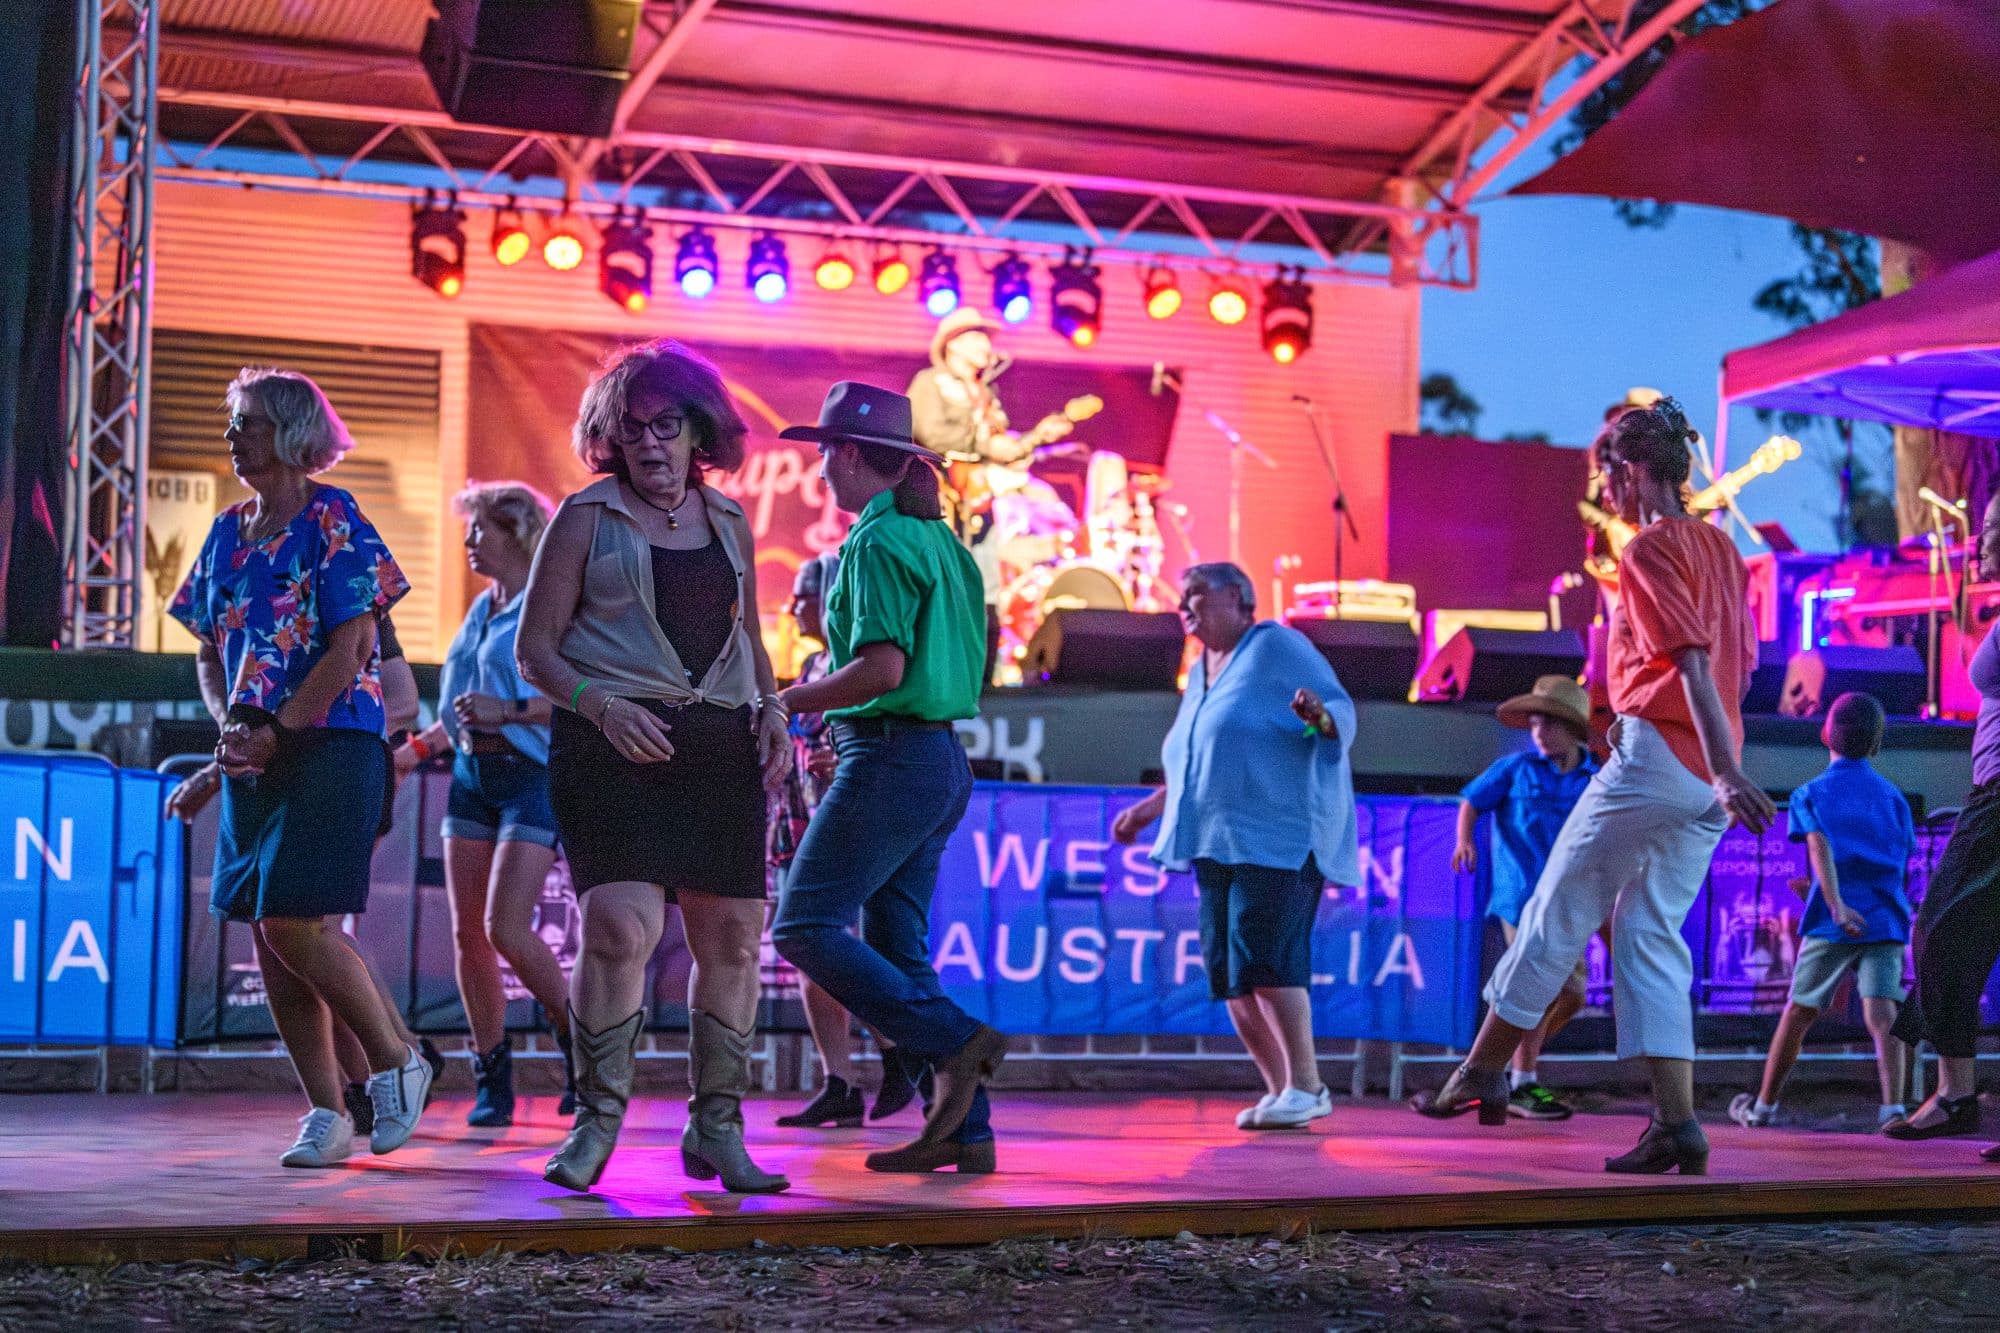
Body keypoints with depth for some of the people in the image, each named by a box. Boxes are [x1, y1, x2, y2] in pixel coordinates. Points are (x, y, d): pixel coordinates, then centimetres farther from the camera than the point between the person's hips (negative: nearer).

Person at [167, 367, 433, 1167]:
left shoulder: (333, 521, -6)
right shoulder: (227, 532, 14)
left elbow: (350, 650, -13)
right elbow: (209, 652, 17)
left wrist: (274, 731, -15)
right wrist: (228, 726, -1)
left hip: (329, 747, -7)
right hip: (252, 761, 7)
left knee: (297, 922, -13)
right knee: (267, 935, 4)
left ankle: (395, 1063, 7)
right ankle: (325, 1115, 12)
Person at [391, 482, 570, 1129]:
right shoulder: (481, 610, 17)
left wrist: (508, 711, -23)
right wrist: (417, 747, 20)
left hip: (532, 776, -8)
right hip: (472, 773, 8)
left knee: (506, 928, -15)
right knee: (468, 932, 2)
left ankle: (578, 1040, 6)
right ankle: (491, 1081, 10)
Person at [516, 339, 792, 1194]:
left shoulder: (728, 522, 16)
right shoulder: (587, 517, 3)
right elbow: (534, 648, 2)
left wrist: (771, 711, 8)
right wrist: (601, 705, -15)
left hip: (719, 747, 4)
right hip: (614, 746, -4)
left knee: (733, 933, 2)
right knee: (621, 925, -18)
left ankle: (716, 1126, 15)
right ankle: (597, 1119, -2)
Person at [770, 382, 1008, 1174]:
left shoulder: (876, 543, -13)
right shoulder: (935, 538, 16)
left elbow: (883, 668, -22)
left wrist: (790, 702, -9)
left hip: (892, 760, -10)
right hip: (942, 760, 10)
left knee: (804, 926, -6)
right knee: (895, 946, 11)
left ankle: (956, 1044, -13)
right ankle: (964, 1130, 7)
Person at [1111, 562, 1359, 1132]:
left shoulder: (1276, 645, -2)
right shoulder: (1201, 673, 21)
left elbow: (1343, 713, -8)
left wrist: (1321, 718, -30)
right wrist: (1149, 808, 26)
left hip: (1280, 837, -8)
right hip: (1217, 843, 8)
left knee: (1265, 960, -19)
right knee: (1230, 975, 2)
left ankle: (1307, 1086, -12)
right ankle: (1280, 1090, 9)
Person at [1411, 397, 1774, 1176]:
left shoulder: (1650, 549, -8)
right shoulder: (1721, 546, 17)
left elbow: (1694, 660, -19)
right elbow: (1739, 664, 22)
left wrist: (1727, 771, -26)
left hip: (1653, 755, -8)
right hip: (1707, 782, 8)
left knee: (1557, 914, 4)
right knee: (1650, 937, 8)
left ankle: (1481, 1074, 14)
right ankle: (1677, 1126, 0)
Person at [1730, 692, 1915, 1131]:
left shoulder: (1810, 794, 8)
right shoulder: (1893, 797, 17)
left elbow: (1820, 847, -10)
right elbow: (1902, 861, 17)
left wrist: (1835, 905, -22)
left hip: (1833, 923, -1)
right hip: (1888, 920, 2)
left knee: (1799, 1011, 11)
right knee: (1882, 1013, -10)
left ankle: (1764, 1106, 23)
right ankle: (1893, 1107, -29)